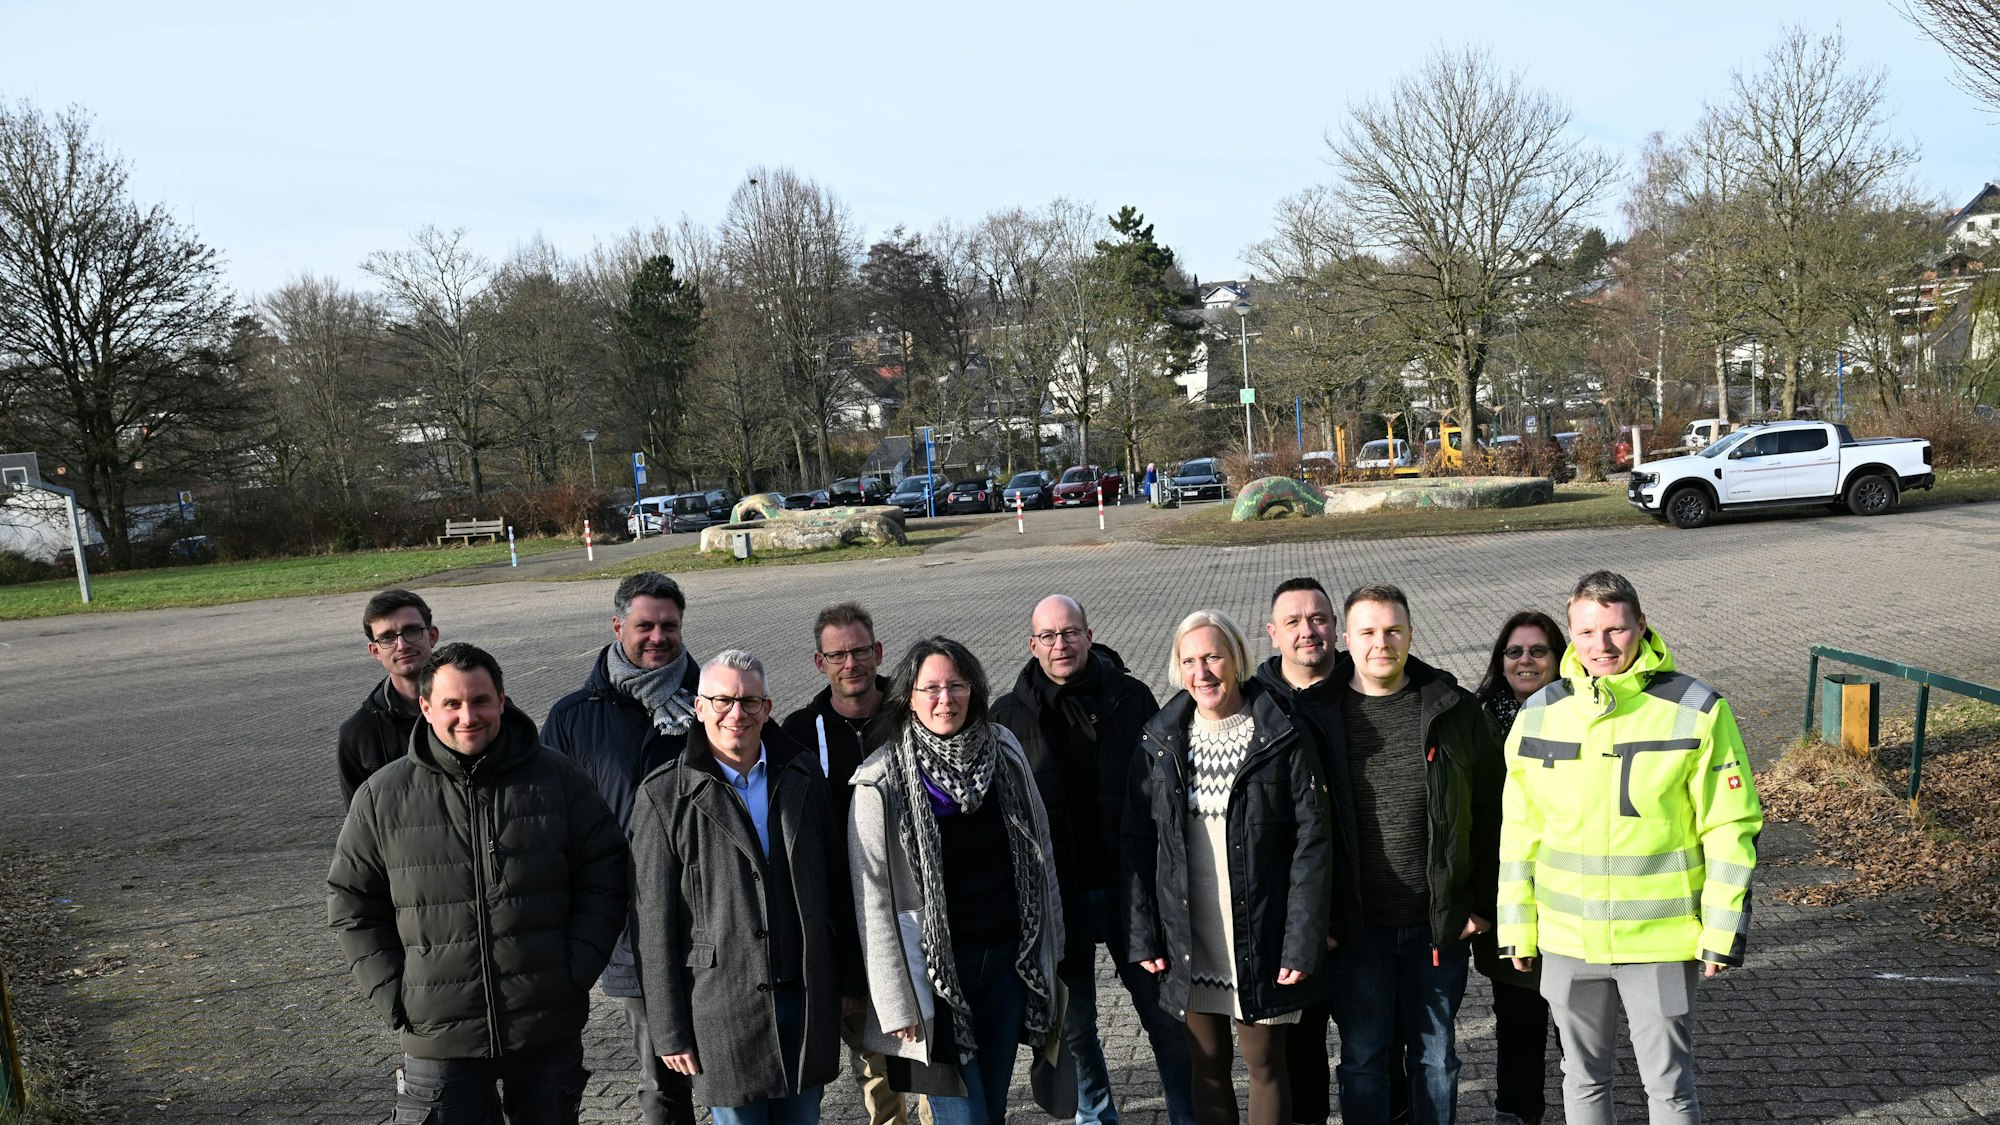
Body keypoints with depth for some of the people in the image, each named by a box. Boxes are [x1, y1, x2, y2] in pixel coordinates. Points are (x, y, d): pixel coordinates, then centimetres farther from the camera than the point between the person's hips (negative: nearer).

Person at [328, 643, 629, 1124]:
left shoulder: (557, 779, -2)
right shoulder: (382, 796, -1)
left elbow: (603, 877, 3)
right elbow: (351, 901, 7)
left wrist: (577, 970, -5)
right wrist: (393, 995, -1)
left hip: (550, 1029, 1)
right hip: (439, 1035, 0)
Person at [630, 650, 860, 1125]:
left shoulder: (803, 774, 4)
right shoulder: (664, 795, -7)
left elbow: (837, 884, 10)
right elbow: (653, 924, -6)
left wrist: (848, 980, 9)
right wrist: (669, 1031, -6)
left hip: (808, 998, 3)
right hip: (723, 1010, -3)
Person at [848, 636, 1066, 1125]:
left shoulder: (1003, 752, 1)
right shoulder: (882, 782, -13)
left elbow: (1038, 857, 10)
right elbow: (874, 901, -11)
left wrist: (1046, 954, 10)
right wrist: (896, 1005, -11)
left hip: (1006, 959, 4)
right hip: (935, 973, -4)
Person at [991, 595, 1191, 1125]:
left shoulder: (1130, 697, -2)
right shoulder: (1009, 716, -2)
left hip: (1132, 886, 0)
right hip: (1056, 896, 1)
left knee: (1165, 1012, 7)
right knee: (1074, 1024, 14)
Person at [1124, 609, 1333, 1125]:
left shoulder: (1284, 738, -8)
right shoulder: (1160, 741, 1)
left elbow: (1313, 843, -10)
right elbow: (1136, 841, 3)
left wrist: (1302, 943, -14)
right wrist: (1142, 936, -2)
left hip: (1261, 943, -3)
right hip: (1188, 943, 3)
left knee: (1265, 1063, 10)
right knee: (1207, 1064, 15)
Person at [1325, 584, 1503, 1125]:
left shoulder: (1454, 711, -2)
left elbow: (1490, 811, 5)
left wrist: (1483, 902, 2)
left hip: (1440, 923, 1)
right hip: (1356, 925, -1)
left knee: (1435, 1057, 15)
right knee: (1362, 1059, 10)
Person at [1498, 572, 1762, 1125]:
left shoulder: (1696, 711, -9)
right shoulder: (1538, 715, 1)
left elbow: (1731, 827, -5)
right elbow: (1520, 829, 7)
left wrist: (1724, 929, -7)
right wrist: (1516, 925, 8)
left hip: (1661, 936, -3)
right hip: (1567, 937, 3)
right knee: (1584, 1080, 16)